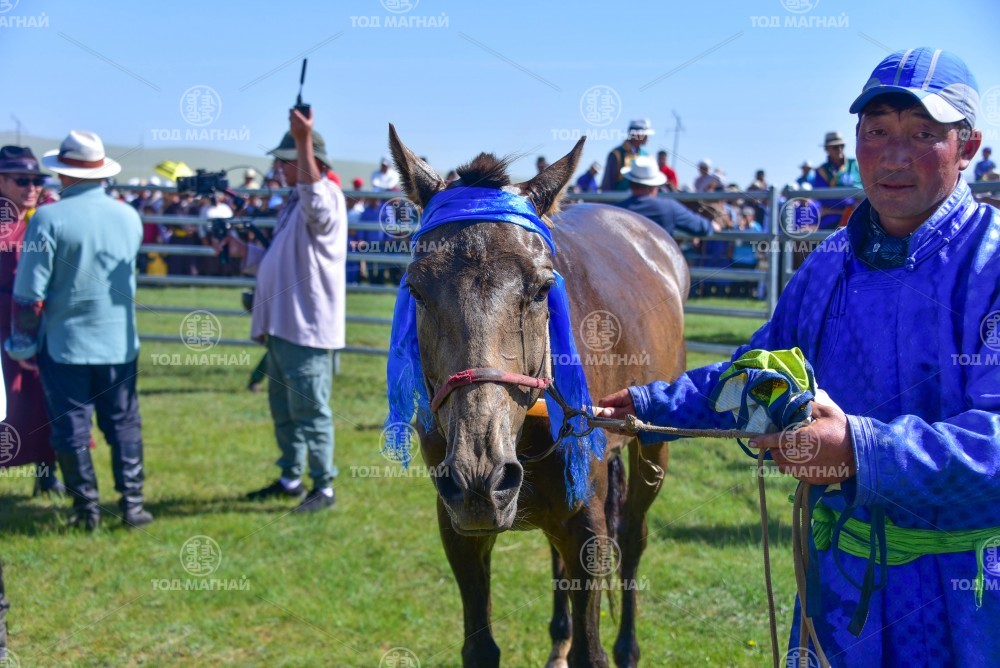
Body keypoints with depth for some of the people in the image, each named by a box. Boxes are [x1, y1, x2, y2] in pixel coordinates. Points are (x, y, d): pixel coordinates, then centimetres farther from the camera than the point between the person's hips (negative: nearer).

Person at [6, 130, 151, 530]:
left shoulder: (49, 218, -13)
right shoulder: (129, 217, 1)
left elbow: (29, 292, -11)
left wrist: (23, 341, 0)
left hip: (65, 344, -3)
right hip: (119, 343, 3)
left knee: (71, 428, 6)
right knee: (124, 425, 11)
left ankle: (87, 508, 11)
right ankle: (132, 504, 11)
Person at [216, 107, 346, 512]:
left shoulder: (327, 198, -11)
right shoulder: (294, 203, 21)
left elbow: (314, 202, -38)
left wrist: (303, 142, -47)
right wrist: (244, 252, 17)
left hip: (307, 329, -10)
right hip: (281, 327, 10)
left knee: (310, 410, -6)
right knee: (283, 409, 18)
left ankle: (324, 487, 1)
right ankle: (290, 479, 30)